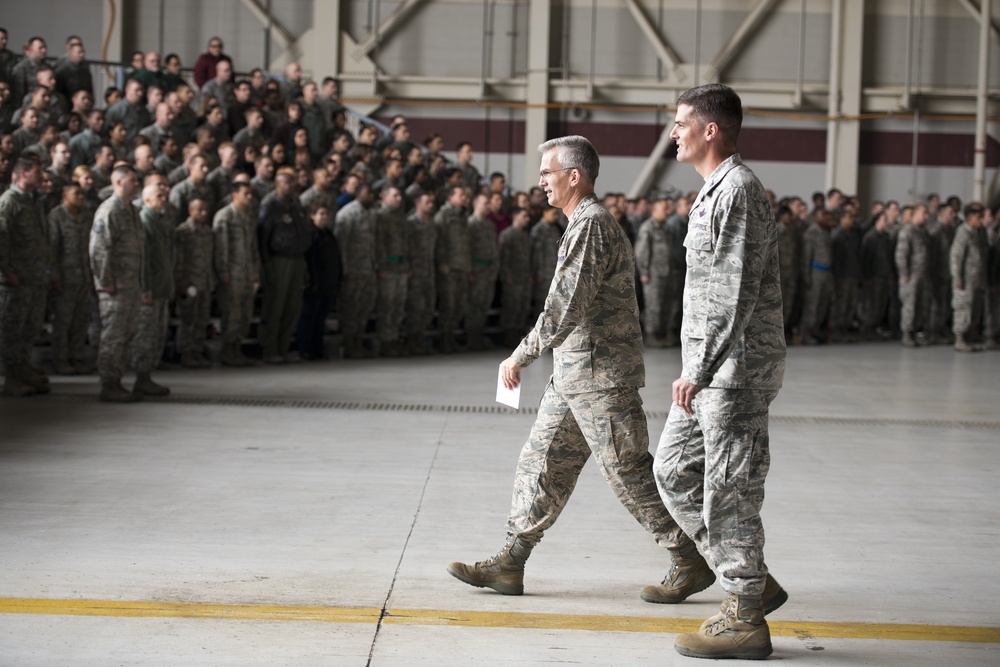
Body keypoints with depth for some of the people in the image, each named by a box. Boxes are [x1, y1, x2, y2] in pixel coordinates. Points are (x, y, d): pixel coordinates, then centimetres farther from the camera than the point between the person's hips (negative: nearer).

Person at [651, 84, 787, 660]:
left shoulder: (738, 190, -16)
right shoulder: (717, 189, 17)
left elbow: (737, 293, -21)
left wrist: (699, 369, -21)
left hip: (736, 368, -10)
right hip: (713, 369, 10)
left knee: (730, 488, -4)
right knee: (674, 471, 13)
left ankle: (745, 619, 7)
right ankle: (753, 583, 20)